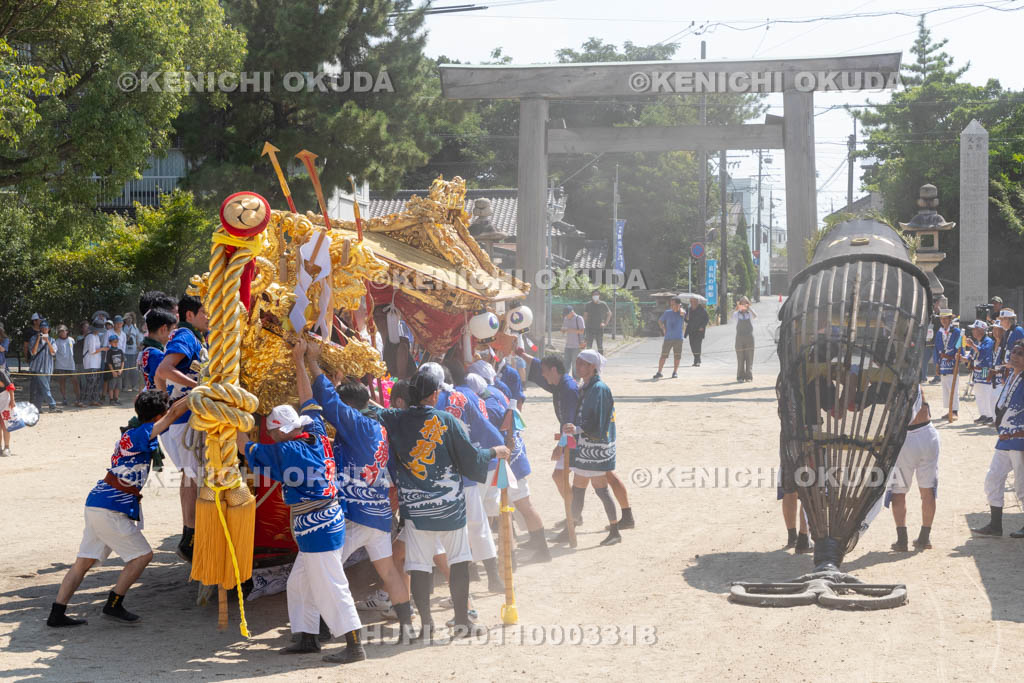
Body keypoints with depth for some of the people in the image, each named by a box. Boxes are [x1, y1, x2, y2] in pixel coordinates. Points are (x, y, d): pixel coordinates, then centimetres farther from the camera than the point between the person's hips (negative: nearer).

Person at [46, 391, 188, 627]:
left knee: (83, 561, 10)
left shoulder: (130, 435, 16)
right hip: (110, 509, -9)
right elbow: (173, 413, -17)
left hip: (97, 504, 9)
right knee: (143, 554, -3)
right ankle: (113, 605, -1)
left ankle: (57, 613, 11)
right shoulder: (142, 434, -12)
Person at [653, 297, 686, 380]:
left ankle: (675, 372, 15)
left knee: (677, 356, 3)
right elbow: (660, 321, 17)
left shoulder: (682, 313, -1)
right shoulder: (667, 313, 5)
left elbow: (682, 313, -27)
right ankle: (659, 372, 1)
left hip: (678, 338, -1)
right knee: (663, 355, -3)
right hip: (668, 338, 1)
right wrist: (663, 330, 5)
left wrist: (680, 307, -7)